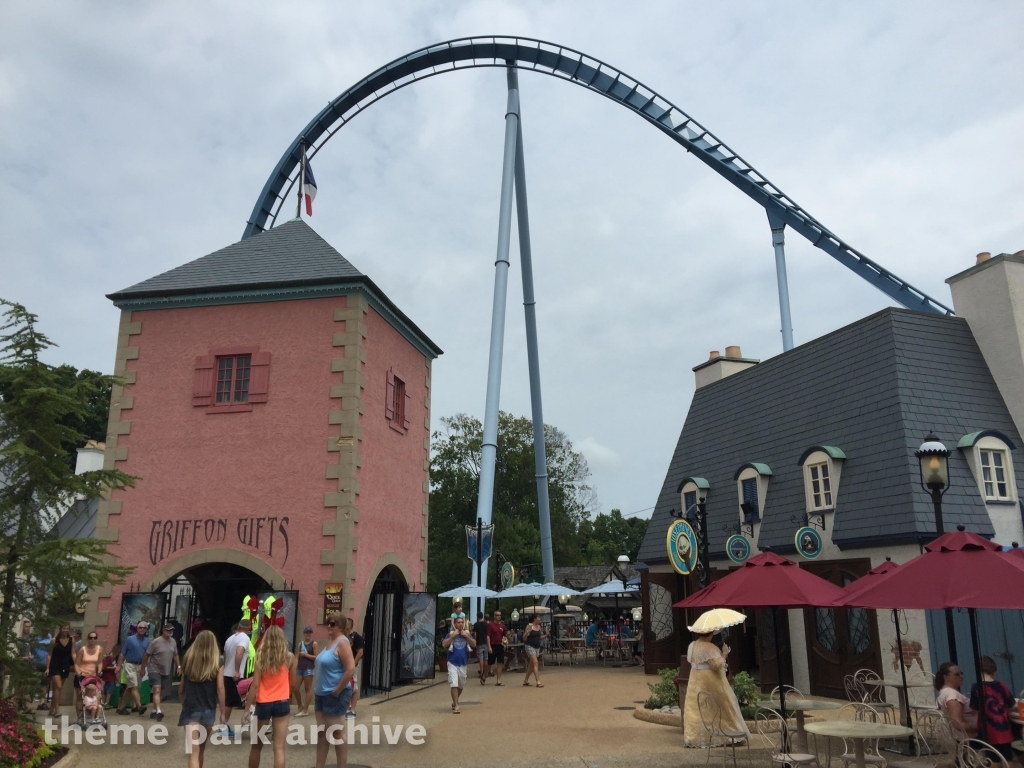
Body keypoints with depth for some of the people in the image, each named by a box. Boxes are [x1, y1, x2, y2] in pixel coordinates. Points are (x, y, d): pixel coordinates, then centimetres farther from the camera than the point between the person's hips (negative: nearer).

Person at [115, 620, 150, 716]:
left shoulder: (147, 641, 6)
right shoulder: (130, 639, -5)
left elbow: (147, 655, 9)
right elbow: (122, 654, -4)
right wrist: (119, 666, -9)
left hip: (140, 666, 5)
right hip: (130, 665, -5)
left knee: (130, 688, 11)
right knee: (134, 687, -12)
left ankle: (121, 707, 21)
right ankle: (139, 707, -20)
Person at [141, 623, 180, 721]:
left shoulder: (173, 641, 6)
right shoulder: (156, 642, -11)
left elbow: (175, 655, 17)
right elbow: (146, 656, -6)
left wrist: (178, 666, 12)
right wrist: (143, 668, -3)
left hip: (167, 672, 6)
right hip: (155, 670, -6)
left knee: (161, 692, 11)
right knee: (157, 690, -16)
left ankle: (154, 710, 23)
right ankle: (158, 711, -24)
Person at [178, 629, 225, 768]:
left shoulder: (189, 661, 3)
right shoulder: (217, 663, -4)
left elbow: (181, 689, 10)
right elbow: (220, 688, -8)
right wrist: (222, 711, -1)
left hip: (191, 710, 0)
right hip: (208, 710, 0)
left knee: (193, 752, -5)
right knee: (202, 747, 23)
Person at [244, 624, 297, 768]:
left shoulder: (261, 656, -4)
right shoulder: (289, 657, 0)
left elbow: (255, 685, -8)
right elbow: (292, 683, 8)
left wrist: (247, 708, -4)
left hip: (263, 704, 0)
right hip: (282, 703, 0)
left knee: (257, 745, 18)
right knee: (279, 747, 0)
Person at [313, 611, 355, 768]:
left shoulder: (342, 643, -17)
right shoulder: (329, 641, 11)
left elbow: (351, 669, -26)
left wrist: (337, 691, -20)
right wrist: (316, 687, 14)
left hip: (335, 696, -9)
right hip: (321, 694, 9)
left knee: (338, 735, 0)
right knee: (322, 734, 14)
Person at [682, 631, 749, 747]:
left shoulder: (691, 646, 3)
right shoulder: (709, 647, -20)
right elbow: (716, 665, -25)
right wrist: (724, 654, -11)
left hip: (696, 681, 7)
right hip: (711, 681, -7)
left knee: (696, 709, 9)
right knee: (721, 707, 6)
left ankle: (693, 737, 10)